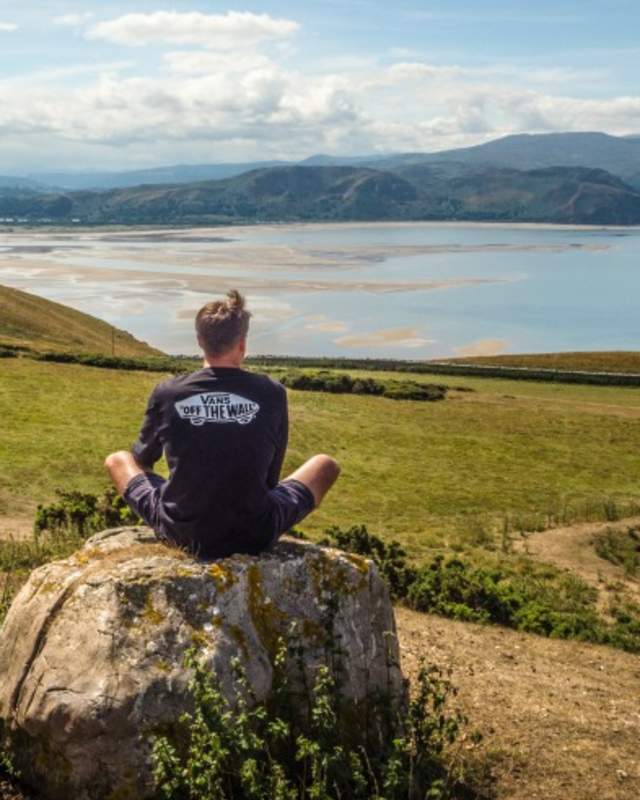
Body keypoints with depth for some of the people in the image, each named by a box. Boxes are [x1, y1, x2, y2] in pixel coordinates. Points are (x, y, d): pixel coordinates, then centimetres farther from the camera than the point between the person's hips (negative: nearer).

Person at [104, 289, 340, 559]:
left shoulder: (167, 393, -6)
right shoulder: (271, 393, -7)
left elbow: (142, 459, 13)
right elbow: (272, 474, 7)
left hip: (182, 534, 1)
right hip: (255, 537, -1)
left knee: (116, 460, 25)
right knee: (326, 464, 21)